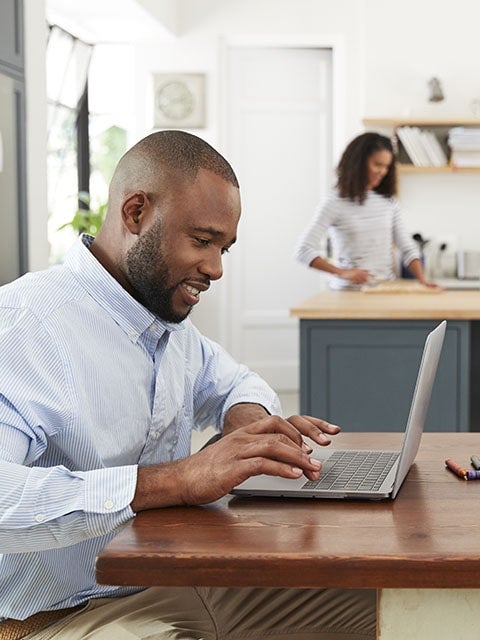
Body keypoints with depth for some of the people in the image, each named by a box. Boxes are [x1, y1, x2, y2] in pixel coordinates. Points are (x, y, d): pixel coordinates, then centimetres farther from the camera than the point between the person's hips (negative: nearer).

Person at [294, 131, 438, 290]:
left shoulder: (388, 201, 11)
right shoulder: (336, 202, -5)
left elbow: (407, 248, 13)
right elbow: (303, 250, -11)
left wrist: (422, 279, -5)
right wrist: (342, 273, -20)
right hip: (349, 290, -4)